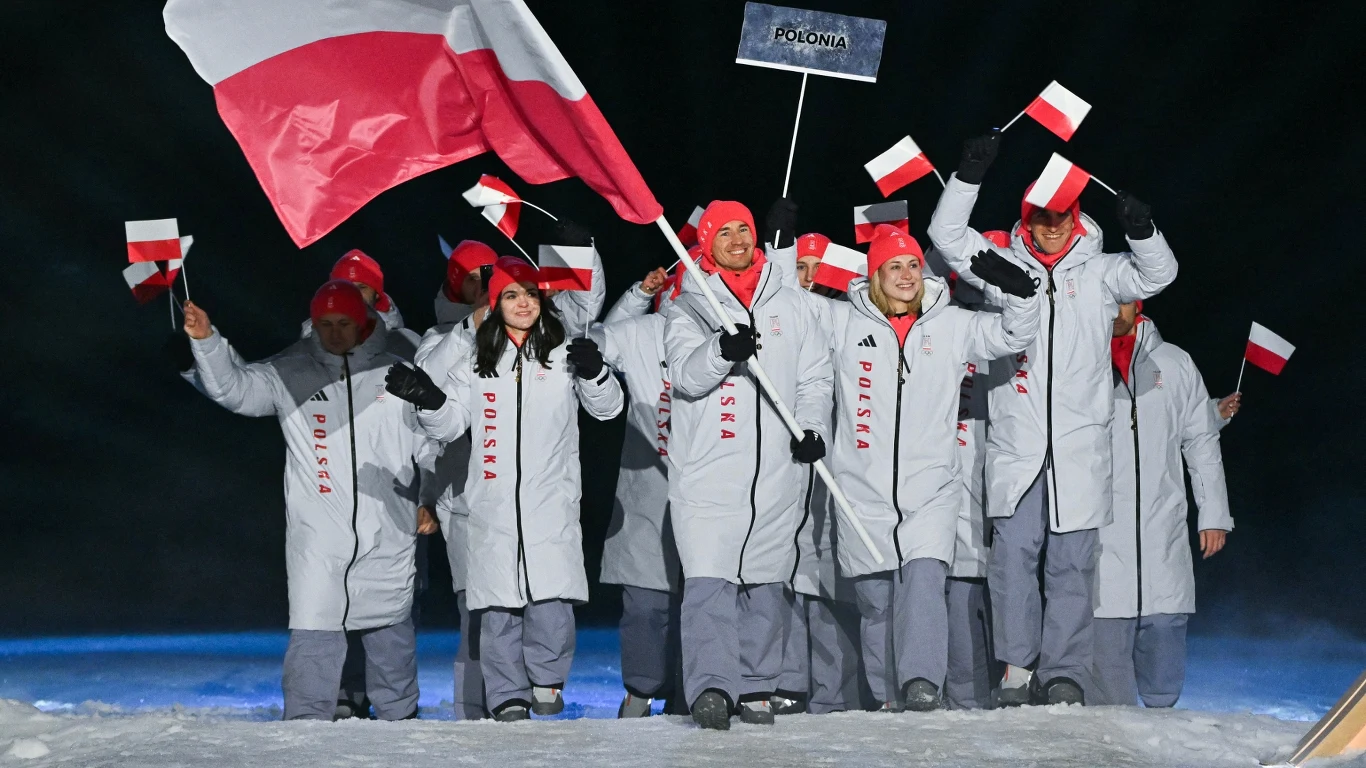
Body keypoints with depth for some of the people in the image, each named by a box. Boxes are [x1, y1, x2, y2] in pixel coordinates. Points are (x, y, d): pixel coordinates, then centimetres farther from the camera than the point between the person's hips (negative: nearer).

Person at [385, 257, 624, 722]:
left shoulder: (563, 354, 7)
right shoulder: (475, 359, 11)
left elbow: (607, 408, 3)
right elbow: (450, 424, 10)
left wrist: (594, 373, -17)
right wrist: (427, 400, -11)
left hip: (551, 502, -1)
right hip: (492, 504, 1)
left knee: (551, 597, -13)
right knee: (498, 605, -1)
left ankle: (547, 681, 5)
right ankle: (508, 697, 6)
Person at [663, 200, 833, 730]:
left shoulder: (789, 304, 13)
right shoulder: (688, 308, 5)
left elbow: (815, 376, 15)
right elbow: (686, 373, -12)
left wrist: (813, 426, -3)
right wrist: (722, 349, -32)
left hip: (775, 472, 3)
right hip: (706, 472, -3)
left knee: (765, 585, 8)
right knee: (708, 581, -13)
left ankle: (756, 689, 16)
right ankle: (710, 687, -17)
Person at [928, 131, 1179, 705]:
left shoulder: (1097, 273, 10)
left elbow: (1157, 273, -2)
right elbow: (947, 233, 4)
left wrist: (1141, 229, -22)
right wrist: (970, 175, -8)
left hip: (1079, 446, 0)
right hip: (1016, 442, 0)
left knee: (1071, 562, 1)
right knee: (1013, 556, -4)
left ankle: (1064, 674, 3)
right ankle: (1017, 669, 1)